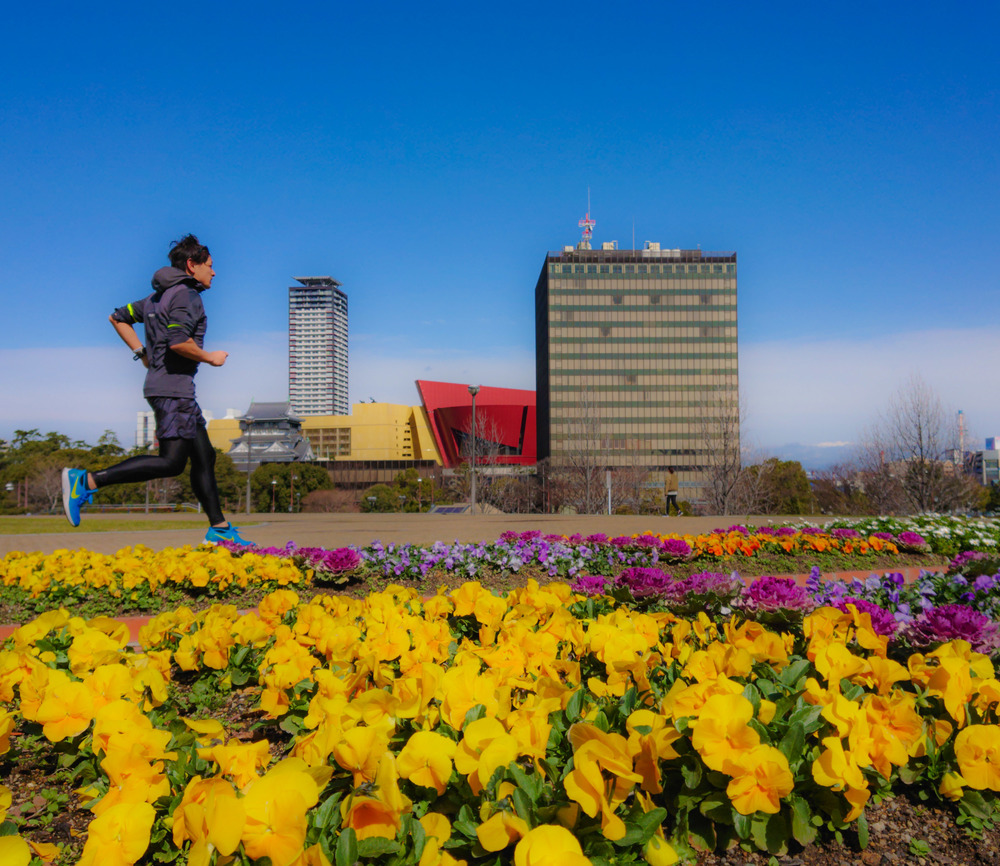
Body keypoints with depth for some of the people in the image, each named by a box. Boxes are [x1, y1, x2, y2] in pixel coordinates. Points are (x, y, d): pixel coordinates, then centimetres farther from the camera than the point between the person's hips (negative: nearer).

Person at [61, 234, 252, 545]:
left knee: (204, 456, 9)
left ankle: (219, 528, 12)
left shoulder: (159, 297, 20)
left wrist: (143, 354, 22)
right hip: (173, 386, -11)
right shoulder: (185, 294, -9)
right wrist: (210, 357, -8)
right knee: (171, 462, -13)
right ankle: (87, 481, -13)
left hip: (179, 389, 11)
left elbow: (118, 318, 26)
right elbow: (178, 342, -23)